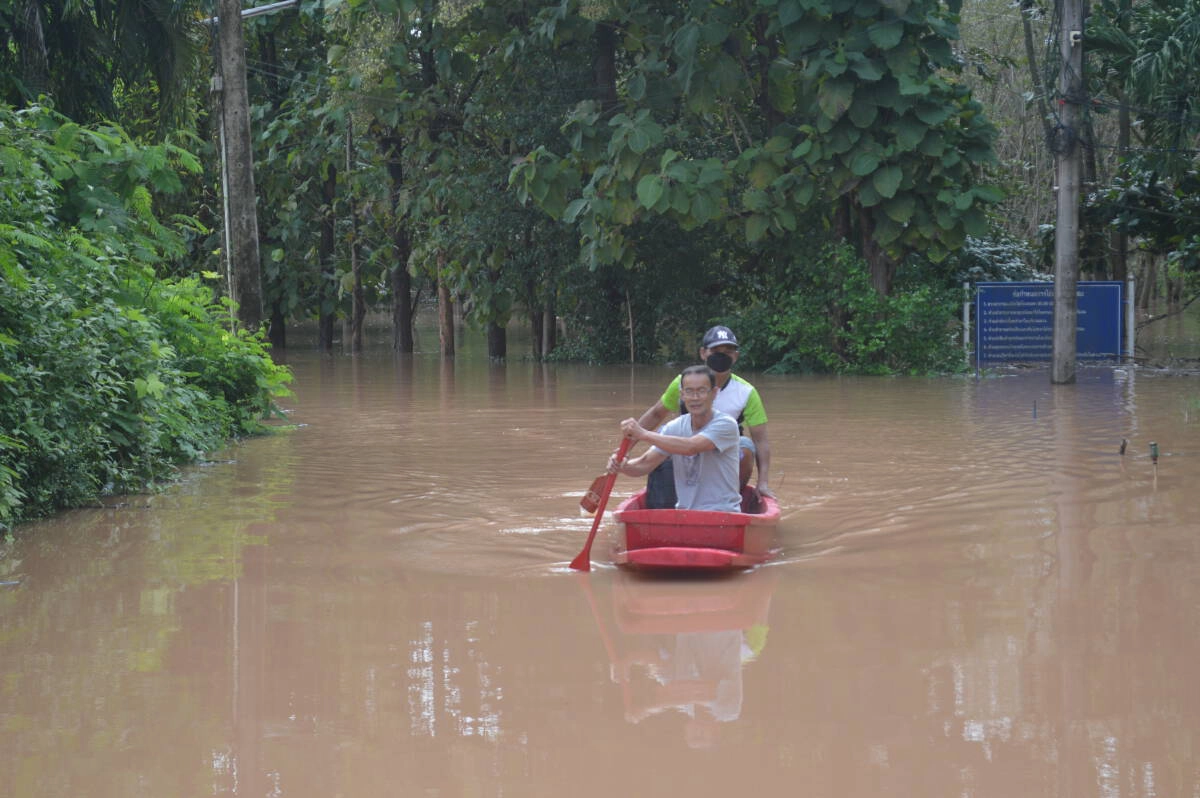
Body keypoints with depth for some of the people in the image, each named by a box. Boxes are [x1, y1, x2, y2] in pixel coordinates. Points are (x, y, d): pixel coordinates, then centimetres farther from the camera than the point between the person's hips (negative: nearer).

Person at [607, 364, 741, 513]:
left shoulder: (726, 424, -10)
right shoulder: (675, 428, 8)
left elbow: (690, 447, -25)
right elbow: (645, 464, 3)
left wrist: (643, 434, -28)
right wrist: (622, 467, -19)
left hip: (723, 513, -4)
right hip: (684, 512, 4)